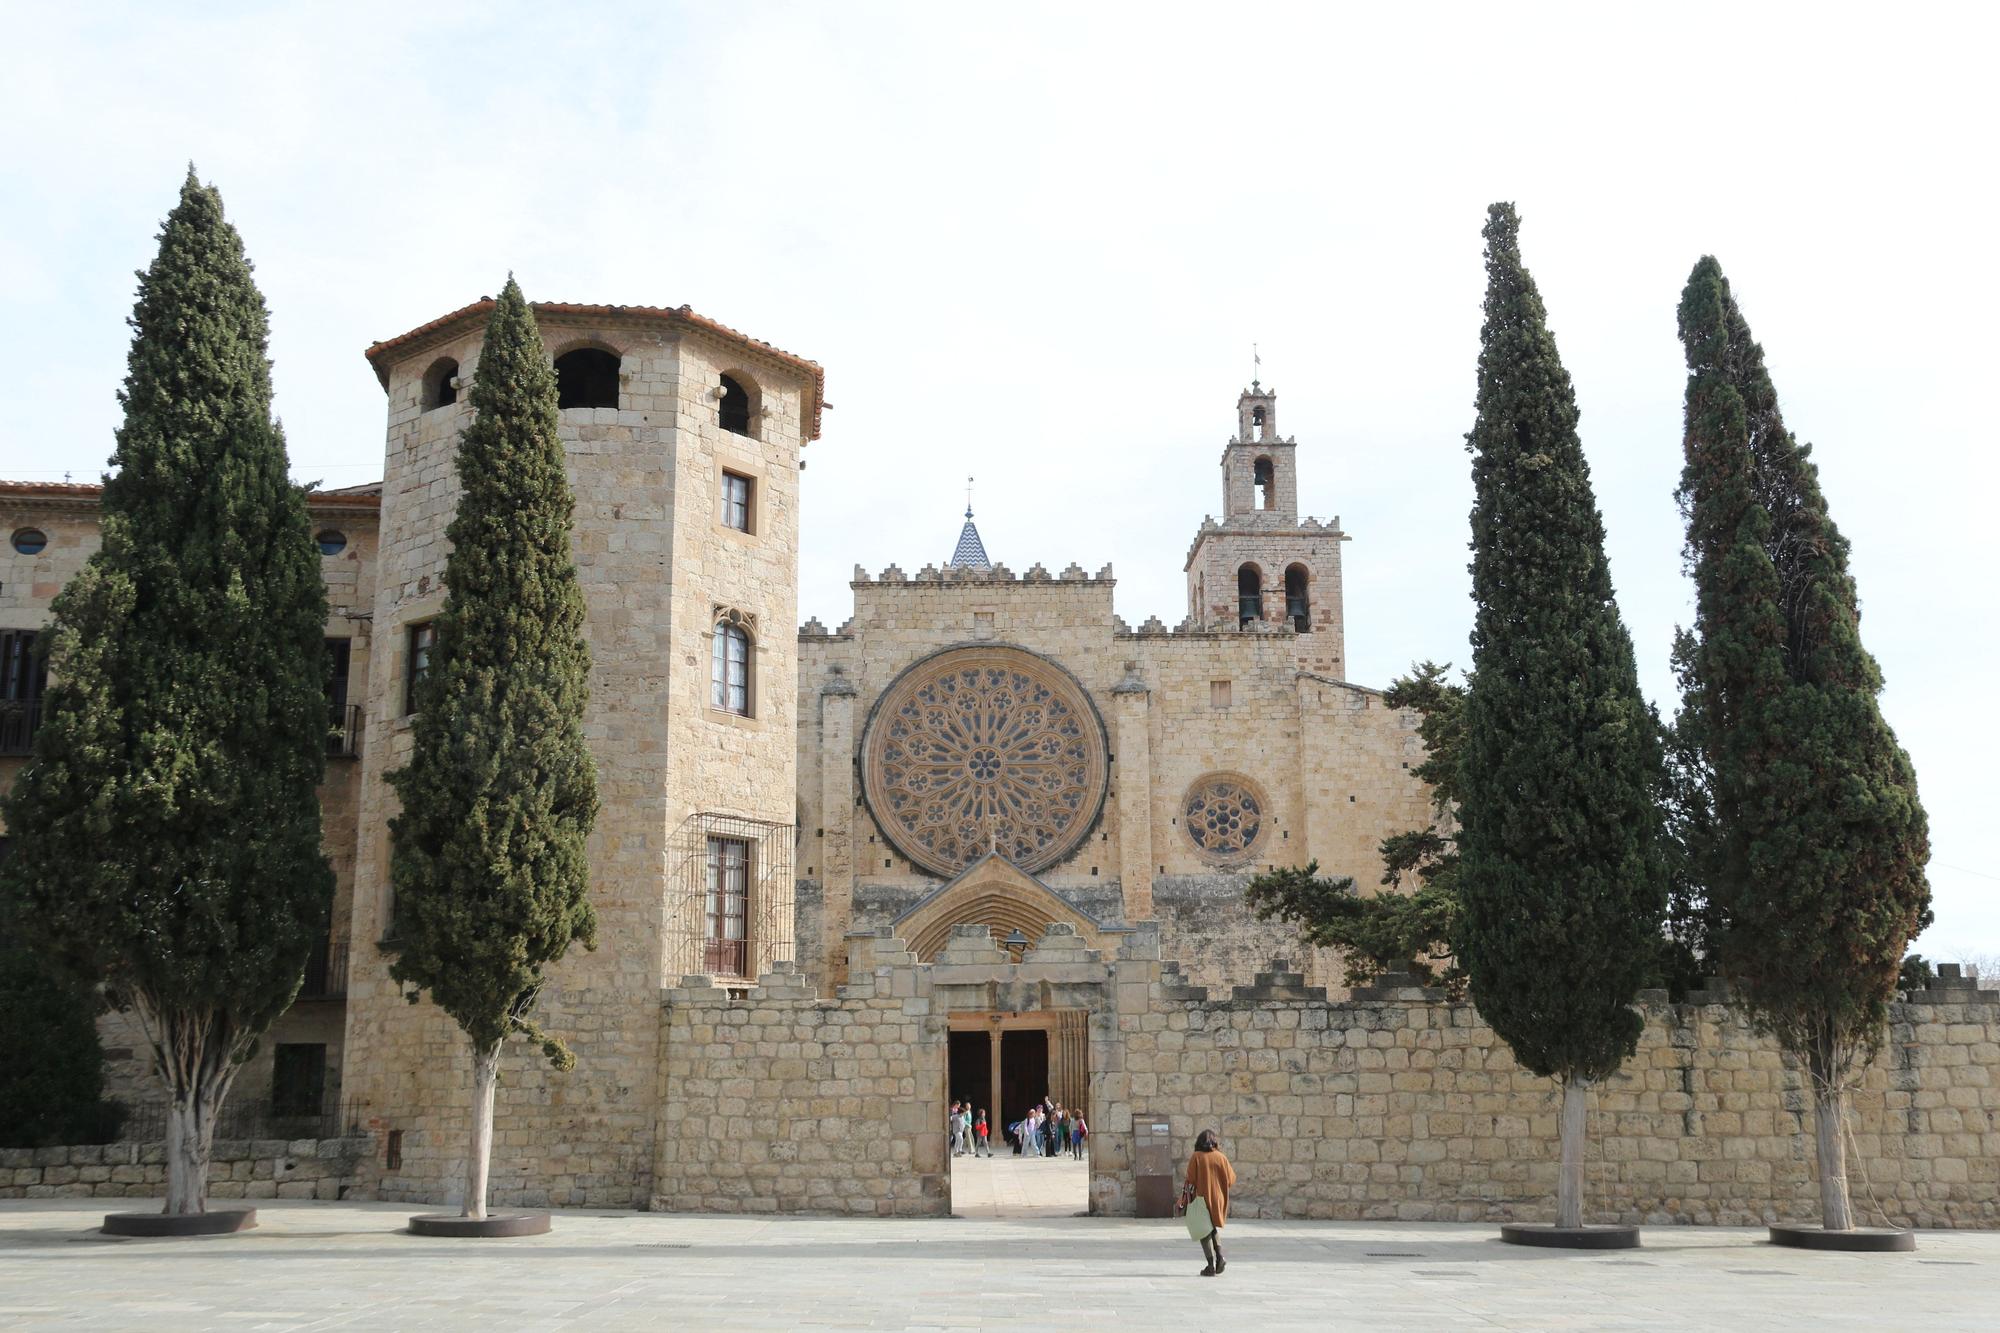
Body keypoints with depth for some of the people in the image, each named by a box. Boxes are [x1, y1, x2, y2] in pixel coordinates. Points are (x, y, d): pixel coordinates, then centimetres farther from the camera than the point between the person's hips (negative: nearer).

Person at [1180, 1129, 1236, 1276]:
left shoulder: (1196, 1157, -8)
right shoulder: (1221, 1158, -2)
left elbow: (1190, 1180, -11)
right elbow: (1231, 1179, 2)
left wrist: (1185, 1200, -2)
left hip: (1202, 1198, -3)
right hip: (1218, 1199, 3)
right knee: (1215, 1228, 22)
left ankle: (1211, 1265, 0)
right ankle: (1220, 1256, 3)